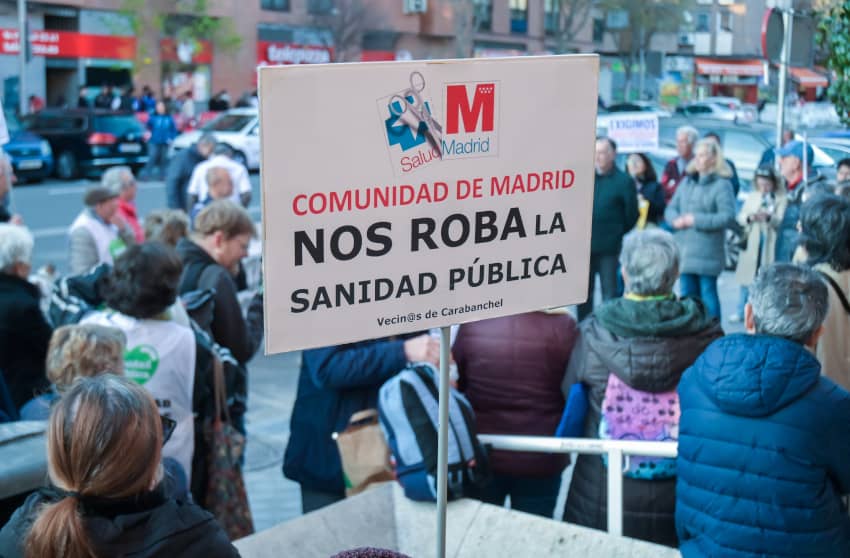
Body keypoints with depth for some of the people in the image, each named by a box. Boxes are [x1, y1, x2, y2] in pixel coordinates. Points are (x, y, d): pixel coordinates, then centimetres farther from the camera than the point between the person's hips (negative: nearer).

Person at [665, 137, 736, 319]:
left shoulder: (722, 185, -7)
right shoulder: (686, 182, 14)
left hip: (707, 252, -6)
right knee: (687, 295, 11)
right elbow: (670, 209, 15)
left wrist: (696, 220, -16)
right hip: (684, 250, 6)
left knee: (708, 294, -1)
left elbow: (728, 217, -15)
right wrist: (676, 220, -8)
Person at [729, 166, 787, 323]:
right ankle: (741, 312, 16)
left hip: (770, 243, -3)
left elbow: (779, 221, -9)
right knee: (746, 278, 7)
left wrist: (768, 217, -28)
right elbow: (740, 217, 6)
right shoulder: (752, 196, 10)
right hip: (751, 242, 3)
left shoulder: (781, 198, -1)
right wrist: (749, 217, -15)